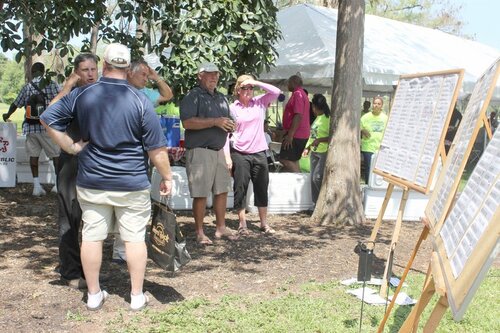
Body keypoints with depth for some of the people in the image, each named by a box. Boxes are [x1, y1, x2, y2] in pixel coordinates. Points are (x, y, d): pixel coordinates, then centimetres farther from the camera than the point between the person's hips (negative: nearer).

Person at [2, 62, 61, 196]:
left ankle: (36, 185, 6)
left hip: (31, 126, 2)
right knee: (56, 153, 5)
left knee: (34, 154, 8)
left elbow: (15, 104, 13)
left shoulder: (27, 87, 5)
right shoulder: (52, 85, -2)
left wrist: (7, 115, 31)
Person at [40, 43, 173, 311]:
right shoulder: (140, 101, -10)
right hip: (132, 184, -2)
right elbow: (156, 148, -9)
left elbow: (48, 119, 1)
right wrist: (166, 176, 2)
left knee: (92, 236, 11)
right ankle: (137, 296, 16)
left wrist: (71, 147, 4)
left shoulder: (81, 95, -2)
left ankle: (93, 295, 20)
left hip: (91, 182, 2)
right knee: (134, 238, 8)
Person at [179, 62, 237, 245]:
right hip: (200, 151, -7)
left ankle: (221, 228, 23)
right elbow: (187, 122, -19)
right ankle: (199, 232, 6)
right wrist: (215, 121, -20)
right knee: (201, 194, -4)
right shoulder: (193, 96, -7)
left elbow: (226, 124, 29)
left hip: (219, 150, 8)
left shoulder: (221, 98, 18)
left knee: (222, 190, 11)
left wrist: (229, 125, 5)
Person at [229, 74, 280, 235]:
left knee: (262, 188, 10)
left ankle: (264, 223, 20)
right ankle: (242, 224, 12)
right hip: (240, 154, -2)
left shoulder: (259, 102, 6)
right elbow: (227, 133, -1)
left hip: (259, 153, 3)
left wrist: (257, 83, -8)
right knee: (240, 189, 2)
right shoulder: (232, 108, 0)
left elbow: (276, 92, -5)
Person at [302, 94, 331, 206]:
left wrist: (320, 140, -28)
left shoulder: (328, 118, -13)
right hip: (314, 152, 9)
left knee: (317, 178, -13)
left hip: (325, 153, -9)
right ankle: (317, 204, 16)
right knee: (313, 179, 8)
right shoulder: (317, 118, 14)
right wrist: (307, 147, 11)